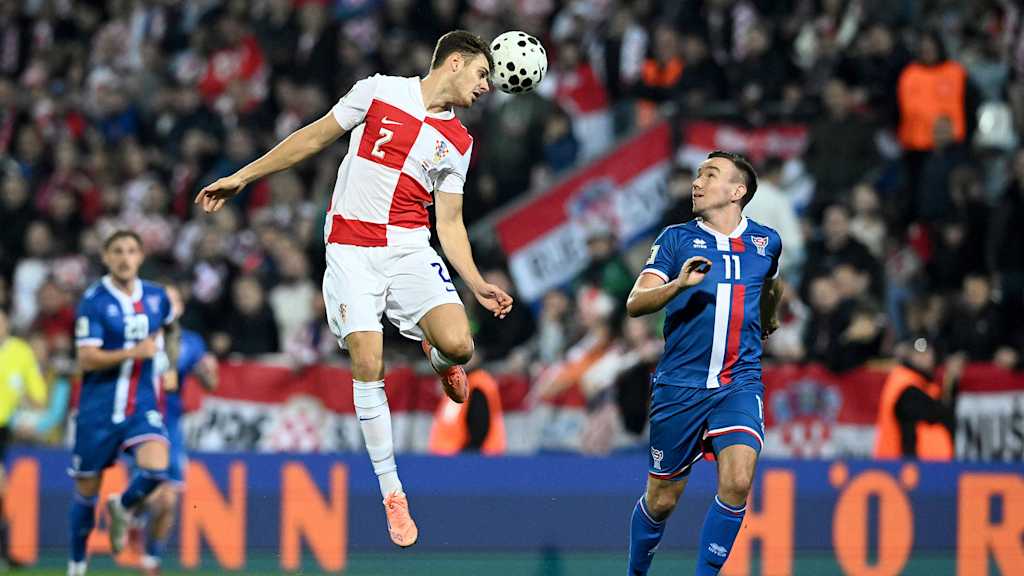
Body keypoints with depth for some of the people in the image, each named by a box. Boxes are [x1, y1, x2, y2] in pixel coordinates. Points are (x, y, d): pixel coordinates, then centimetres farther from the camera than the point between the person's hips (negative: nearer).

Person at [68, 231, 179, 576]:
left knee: (155, 469, -22)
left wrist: (171, 362, 20)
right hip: (99, 408, -3)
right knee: (87, 490, 5)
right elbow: (87, 360, -18)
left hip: (142, 405, 3)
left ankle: (122, 507, 12)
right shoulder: (94, 301, -11)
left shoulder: (156, 297, 3)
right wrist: (134, 352, -26)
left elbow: (170, 327, 28)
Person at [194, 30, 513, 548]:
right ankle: (391, 493, -2)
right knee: (367, 366, -13)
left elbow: (449, 223, 13)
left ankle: (438, 356, 18)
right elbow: (315, 137, 9)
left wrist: (477, 285, 0)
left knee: (458, 344, -22)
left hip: (411, 248, 2)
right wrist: (242, 177, 9)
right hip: (351, 248, -2)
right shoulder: (378, 92, 2)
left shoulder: (458, 142, 11)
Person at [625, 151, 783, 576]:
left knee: (737, 481, -22)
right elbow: (635, 303, -9)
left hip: (739, 385, 0)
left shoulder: (766, 241, 7)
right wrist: (678, 284, -26)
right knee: (661, 500, 6)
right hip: (678, 385, 0)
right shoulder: (677, 239, 2)